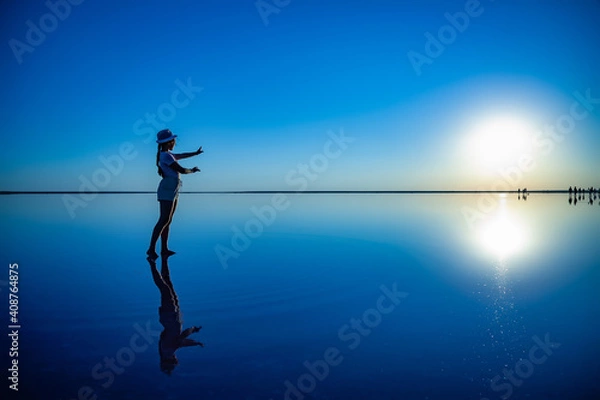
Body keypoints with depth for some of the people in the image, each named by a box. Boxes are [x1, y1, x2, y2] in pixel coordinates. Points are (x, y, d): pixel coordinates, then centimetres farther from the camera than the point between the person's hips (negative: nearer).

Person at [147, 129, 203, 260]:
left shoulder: (165, 154, 18)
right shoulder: (166, 156, -12)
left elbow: (181, 156, 34)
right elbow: (182, 170, -14)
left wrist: (195, 153, 40)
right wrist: (192, 170, 5)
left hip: (172, 191, 10)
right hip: (167, 191, -10)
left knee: (167, 221, 8)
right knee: (163, 220, -13)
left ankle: (164, 249, 10)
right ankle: (151, 249, -13)